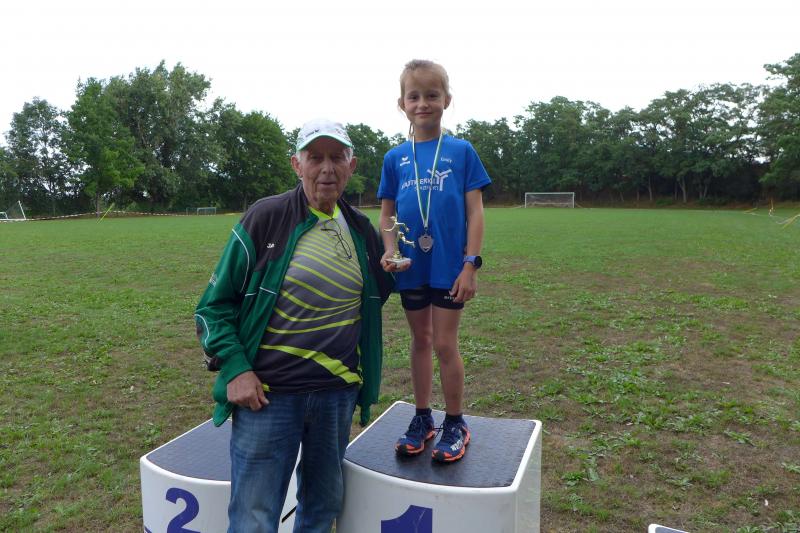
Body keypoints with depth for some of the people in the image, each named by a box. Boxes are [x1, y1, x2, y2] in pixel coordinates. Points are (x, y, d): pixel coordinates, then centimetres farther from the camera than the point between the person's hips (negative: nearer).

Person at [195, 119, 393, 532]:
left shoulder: (362, 230, 5)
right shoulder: (264, 218, -7)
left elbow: (378, 292, 23)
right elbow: (215, 304, -3)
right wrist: (235, 369, -13)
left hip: (338, 393, 4)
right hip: (266, 392, -4)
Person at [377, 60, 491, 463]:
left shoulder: (461, 151, -1)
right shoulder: (395, 158, 5)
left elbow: (475, 210, -4)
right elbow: (387, 212, 7)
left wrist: (471, 264, -10)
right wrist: (389, 251, -10)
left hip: (449, 265, -3)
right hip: (411, 267, 3)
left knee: (444, 344, 3)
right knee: (420, 340, 15)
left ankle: (455, 424, 22)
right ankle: (422, 418, 30)